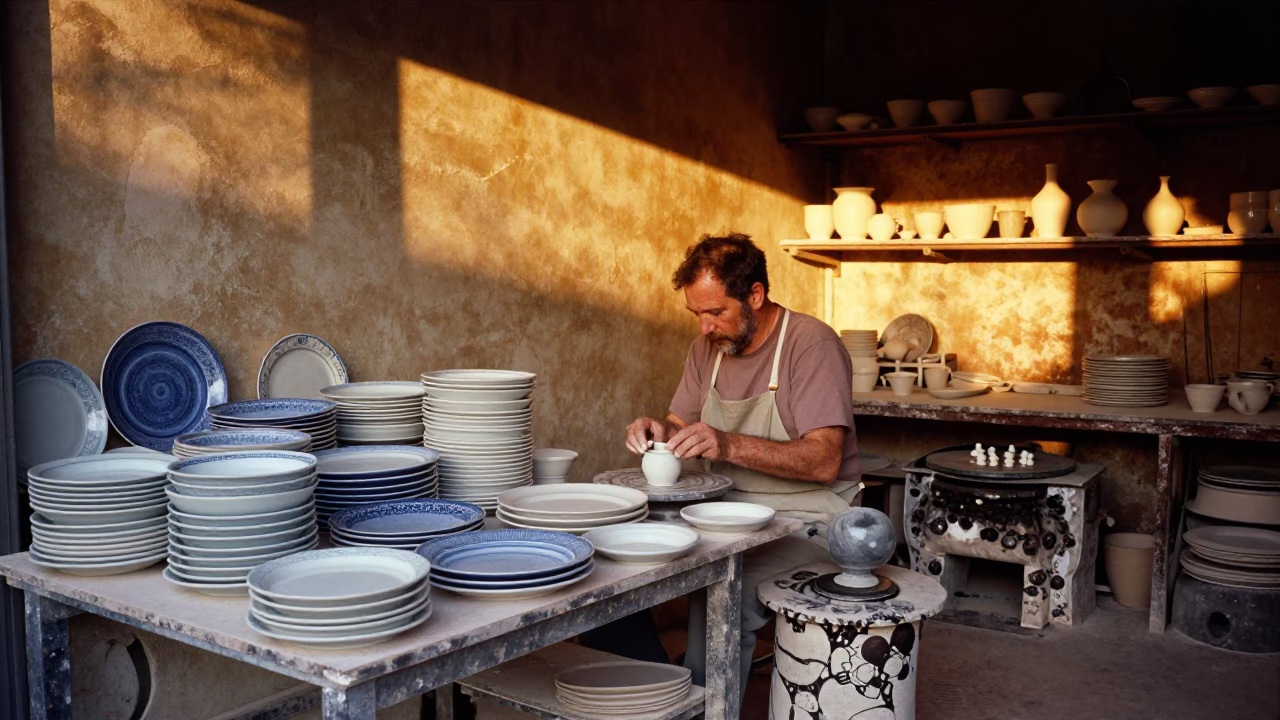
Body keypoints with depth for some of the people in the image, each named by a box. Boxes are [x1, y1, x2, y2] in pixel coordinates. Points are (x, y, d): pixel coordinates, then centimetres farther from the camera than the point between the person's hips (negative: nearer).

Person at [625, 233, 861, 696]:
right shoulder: (708, 346, 8)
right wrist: (657, 430, -8)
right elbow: (681, 424, 17)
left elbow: (824, 462, -21)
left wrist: (730, 445, -32)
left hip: (804, 519, -7)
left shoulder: (811, 344, -14)